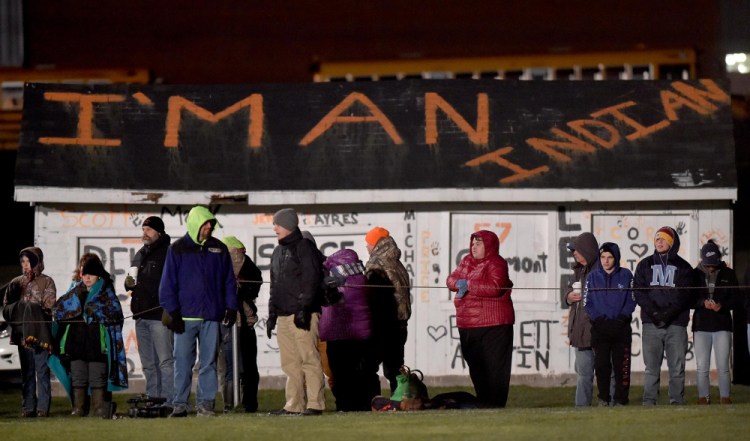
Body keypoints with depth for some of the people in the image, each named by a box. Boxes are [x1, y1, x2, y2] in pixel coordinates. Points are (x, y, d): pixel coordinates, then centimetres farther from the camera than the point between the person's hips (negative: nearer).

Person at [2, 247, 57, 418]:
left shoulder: (46, 282, 2)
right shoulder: (16, 283, 11)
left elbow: (49, 305, -7)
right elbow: (7, 307, 8)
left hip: (41, 332, -3)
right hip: (23, 331, 3)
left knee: (42, 370, -5)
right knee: (27, 372, 4)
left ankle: (43, 407, -4)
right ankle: (28, 407, 5)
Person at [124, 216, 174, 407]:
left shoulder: (168, 254, -5)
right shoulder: (140, 255, 20)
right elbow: (134, 281, 28)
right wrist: (129, 283, 5)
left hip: (160, 315, -8)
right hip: (141, 316, 8)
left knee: (165, 361, -10)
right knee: (148, 364, 10)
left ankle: (169, 402, -11)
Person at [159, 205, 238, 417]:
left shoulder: (219, 249, 10)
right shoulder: (178, 249, 3)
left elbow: (229, 281, 12)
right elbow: (168, 283, 1)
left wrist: (231, 307, 4)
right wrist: (172, 312, -6)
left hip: (211, 316, 2)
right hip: (185, 317, -2)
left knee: (209, 362, 3)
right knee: (183, 362, -1)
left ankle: (205, 404, 6)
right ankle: (179, 405, 3)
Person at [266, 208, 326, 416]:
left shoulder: (304, 248, -5)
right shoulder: (278, 252, 21)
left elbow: (312, 281, -13)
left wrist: (304, 309, -19)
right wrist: (272, 314, 19)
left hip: (303, 315, -9)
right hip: (284, 316, 9)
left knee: (309, 359, -10)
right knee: (290, 363, 7)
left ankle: (315, 404, -11)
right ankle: (294, 405, 9)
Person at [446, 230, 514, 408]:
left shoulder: (496, 264, -7)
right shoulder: (467, 261, 18)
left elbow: (494, 287, -21)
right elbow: (451, 279, 14)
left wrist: (469, 284, -15)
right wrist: (458, 283, -10)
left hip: (493, 324, -8)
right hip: (468, 324, 8)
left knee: (494, 364, -6)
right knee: (475, 365, 12)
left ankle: (494, 402, -4)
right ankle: (482, 400, 20)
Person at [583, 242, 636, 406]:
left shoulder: (626, 275, 3)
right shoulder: (593, 277, 5)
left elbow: (632, 300, 4)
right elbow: (587, 303, 5)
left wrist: (622, 317, -10)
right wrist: (597, 318, -9)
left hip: (621, 328, -1)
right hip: (599, 328, 1)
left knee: (621, 365, -3)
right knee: (601, 365, 0)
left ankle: (621, 399, 2)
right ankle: (604, 398, 9)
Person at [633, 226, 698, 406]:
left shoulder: (683, 267, 9)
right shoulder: (645, 265, 13)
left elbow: (685, 294, -1)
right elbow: (638, 291, 4)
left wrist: (670, 312, -15)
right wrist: (653, 311, -10)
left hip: (676, 323, -1)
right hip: (651, 323, 1)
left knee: (677, 367, -2)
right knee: (651, 367, -1)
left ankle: (677, 401, 2)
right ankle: (649, 402, -1)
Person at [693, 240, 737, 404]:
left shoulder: (728, 274, 3)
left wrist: (722, 305, -16)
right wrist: (703, 303, -18)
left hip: (722, 325, -1)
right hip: (701, 326, 1)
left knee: (723, 366, -1)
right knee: (702, 367, 2)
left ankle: (724, 397, 5)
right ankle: (703, 397, 8)